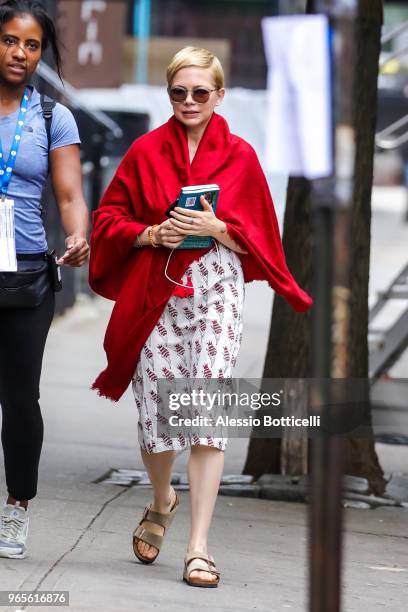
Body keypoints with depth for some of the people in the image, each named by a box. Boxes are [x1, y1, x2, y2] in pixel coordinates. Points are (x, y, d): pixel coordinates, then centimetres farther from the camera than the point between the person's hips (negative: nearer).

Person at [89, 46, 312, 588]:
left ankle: (199, 546, -10)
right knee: (157, 414, -1)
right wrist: (152, 233, -9)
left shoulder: (240, 156, 6)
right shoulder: (145, 151, 8)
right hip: (155, 294, 1)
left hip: (216, 290, -1)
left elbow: (258, 237, 7)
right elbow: (109, 218, 9)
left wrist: (216, 228, -12)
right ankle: (162, 502, 33)